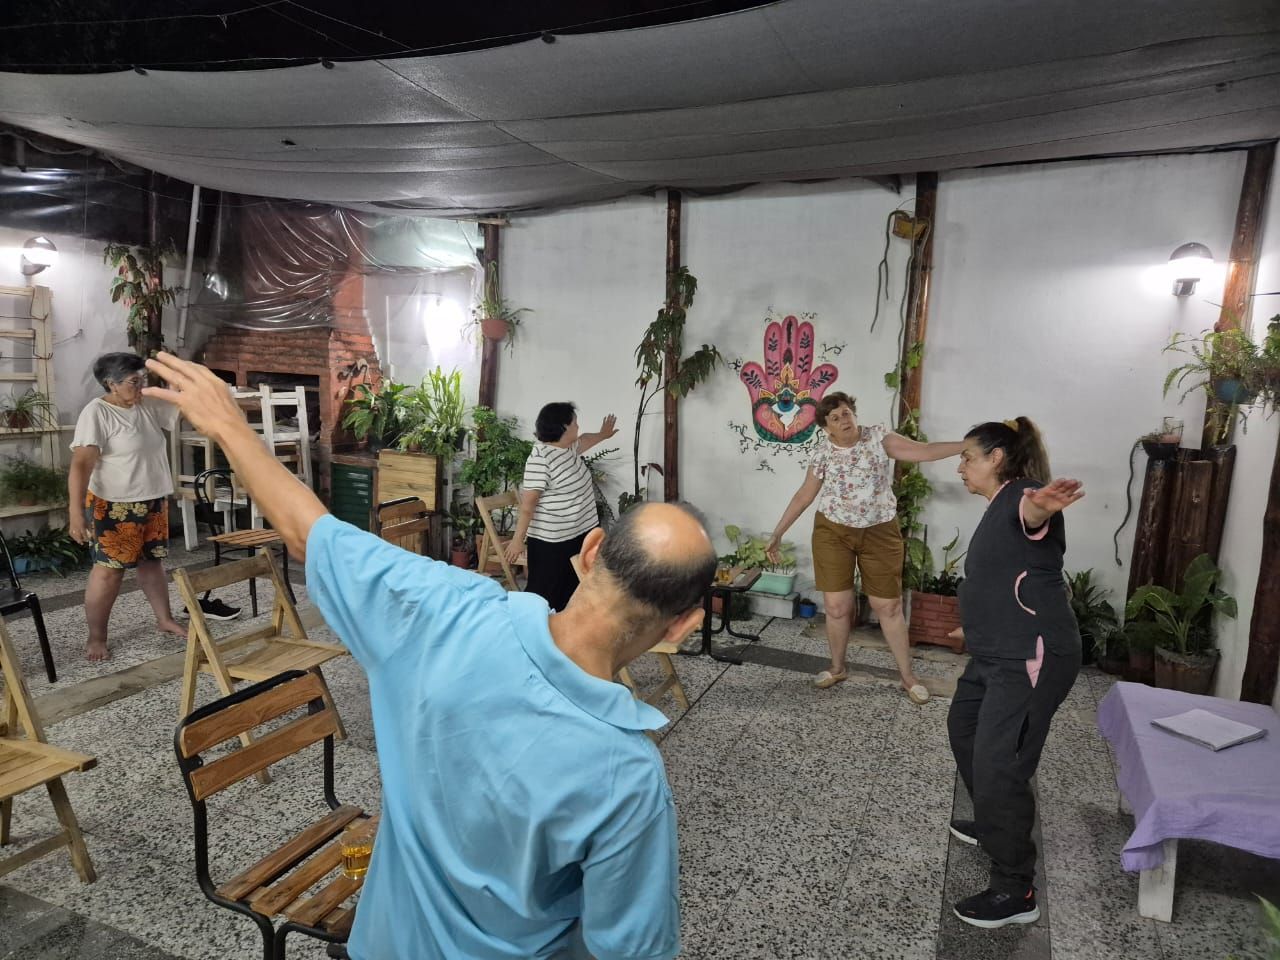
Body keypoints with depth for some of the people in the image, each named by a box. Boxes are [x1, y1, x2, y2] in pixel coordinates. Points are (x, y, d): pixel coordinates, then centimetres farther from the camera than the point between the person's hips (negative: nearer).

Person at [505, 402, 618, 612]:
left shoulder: (569, 447, 7)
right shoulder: (540, 459, -20)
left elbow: (584, 440, 33)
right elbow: (527, 504, -20)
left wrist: (602, 435, 49)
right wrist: (518, 539, -18)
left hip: (581, 533, 9)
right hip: (550, 540, -9)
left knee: (572, 590, 15)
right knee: (544, 593, -2)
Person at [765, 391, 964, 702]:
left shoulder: (878, 438, -6)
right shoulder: (823, 454, -2)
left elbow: (924, 451, -13)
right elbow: (804, 496, 4)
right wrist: (777, 533, 4)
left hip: (880, 533, -1)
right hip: (833, 533, 1)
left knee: (889, 606, 4)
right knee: (837, 606, 3)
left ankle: (908, 675, 19)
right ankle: (837, 667, 25)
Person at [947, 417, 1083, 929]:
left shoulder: (1019, 498, -16)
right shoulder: (998, 509, 15)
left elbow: (1033, 511, -44)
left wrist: (1044, 504, -67)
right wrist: (977, 625, 45)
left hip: (1031, 658, -11)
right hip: (996, 654, 11)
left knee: (999, 767, -8)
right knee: (964, 729, 25)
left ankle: (1016, 891, 8)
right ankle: (995, 824, 46)